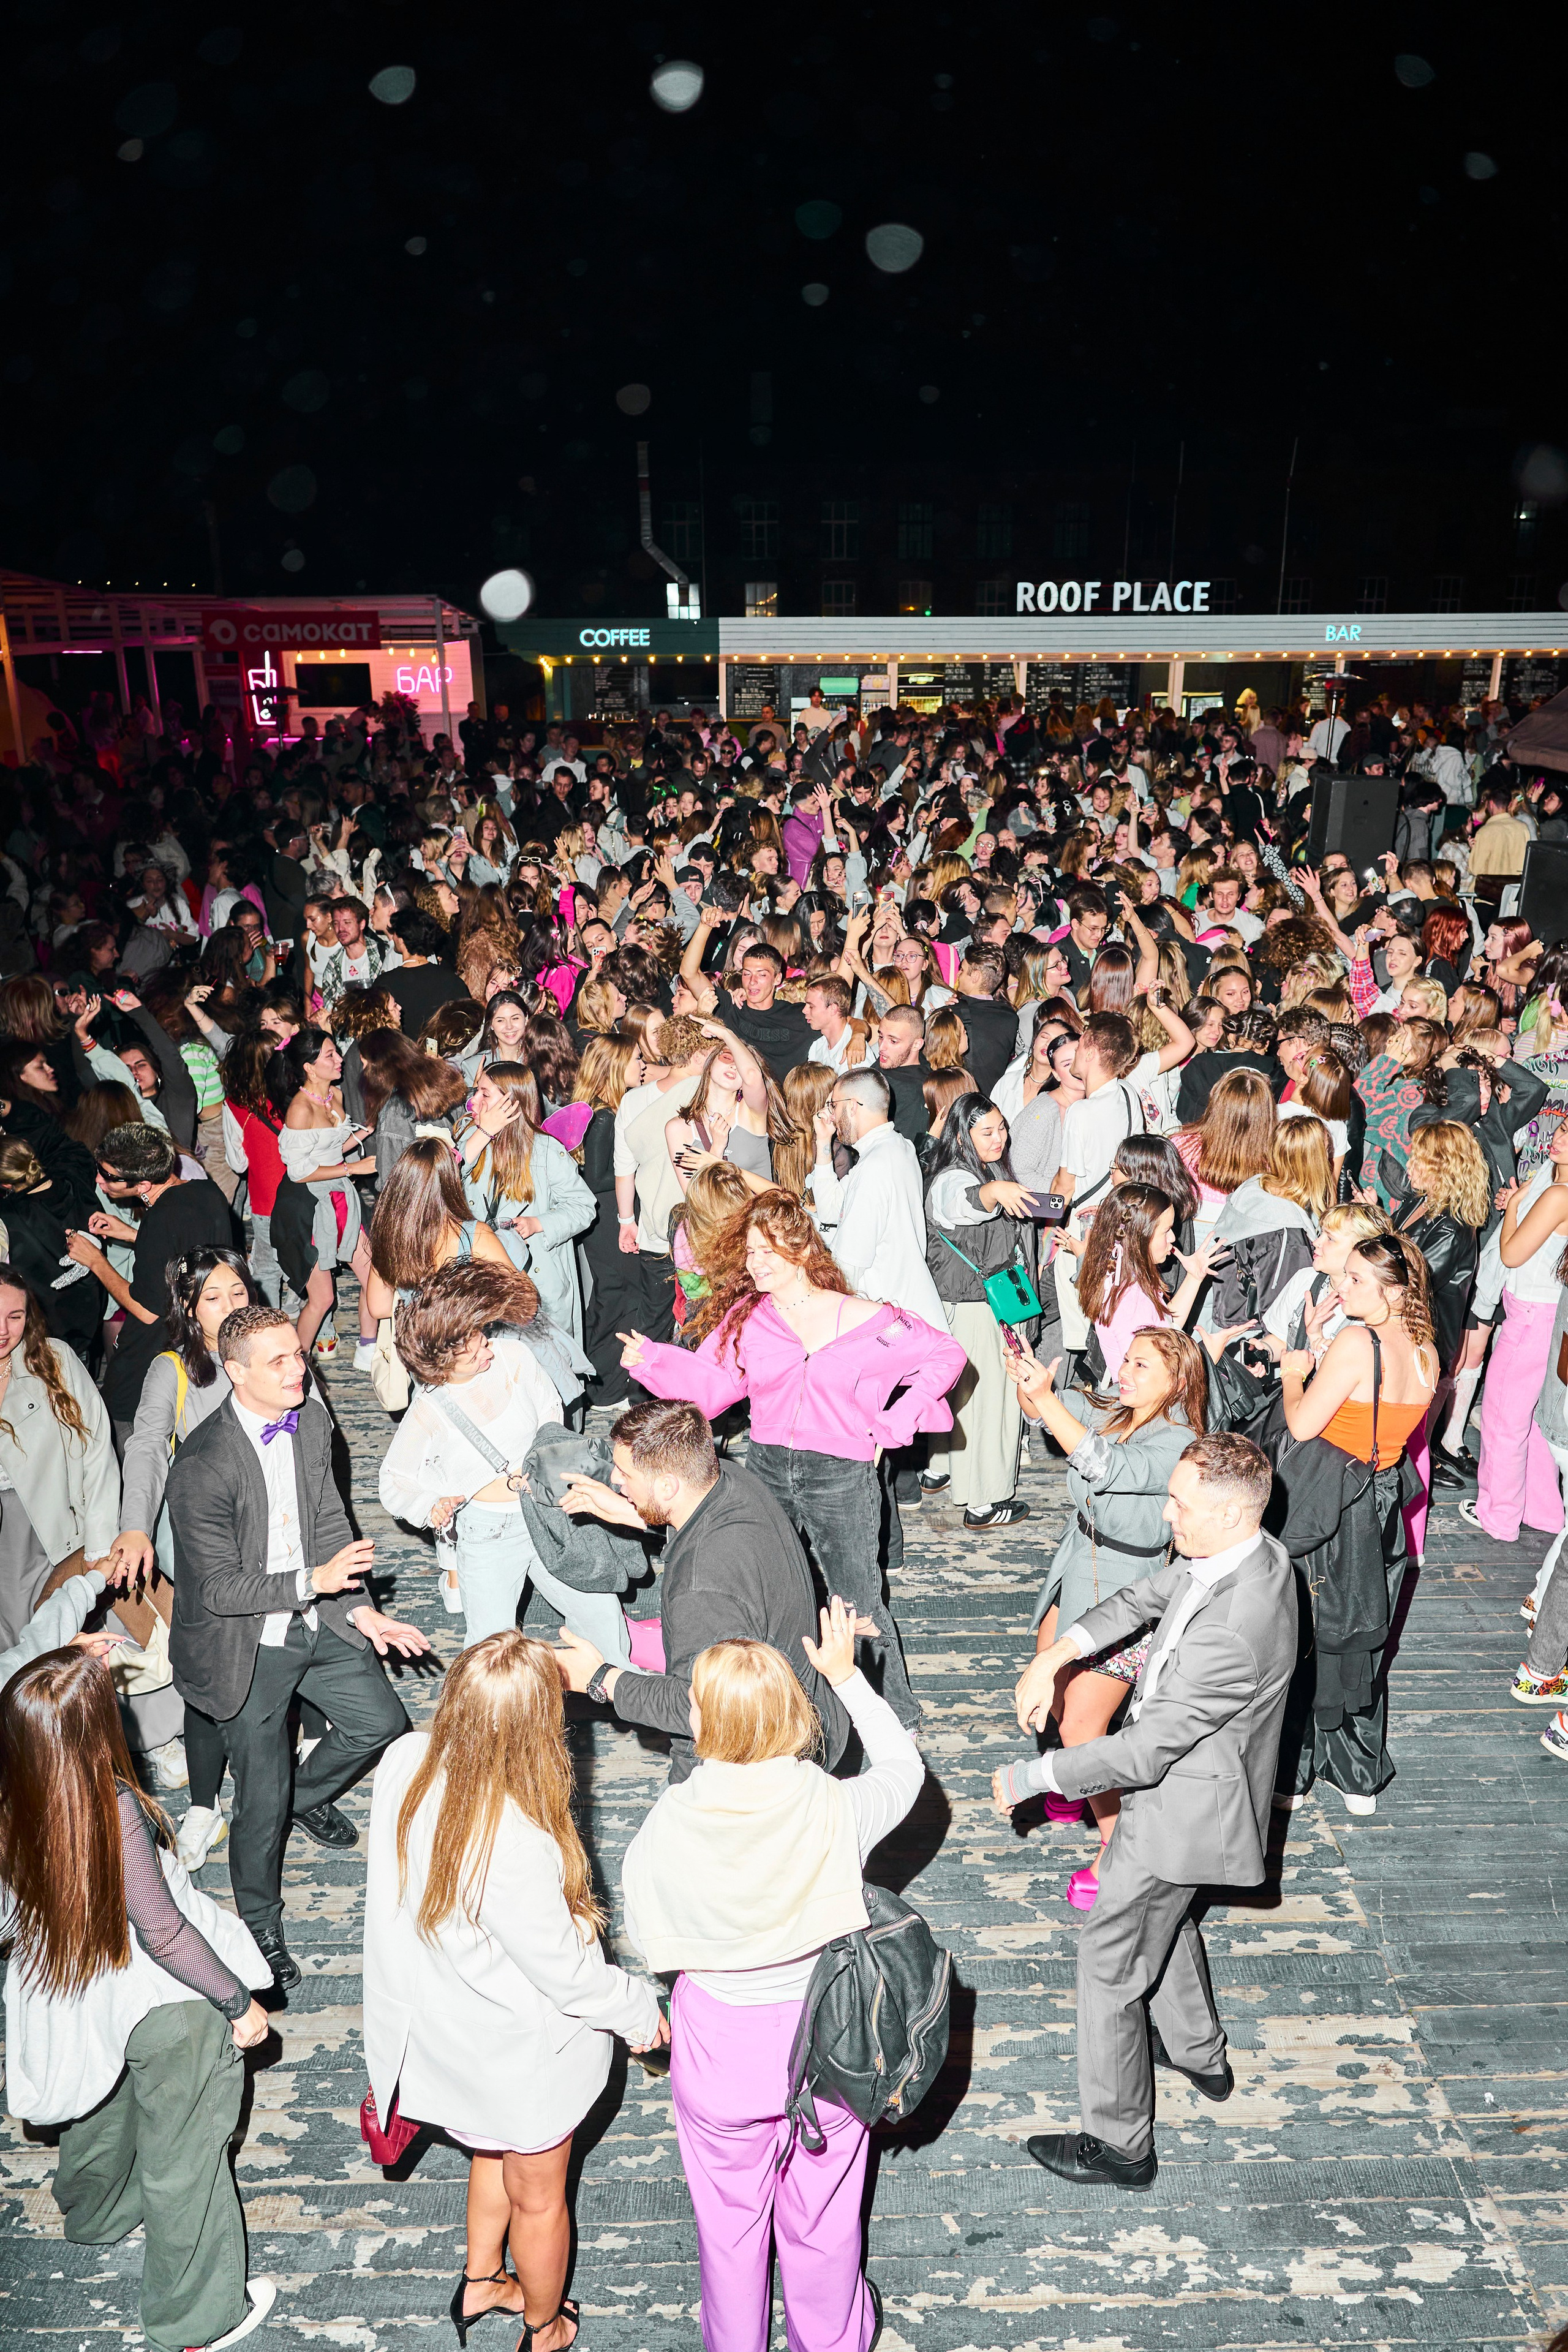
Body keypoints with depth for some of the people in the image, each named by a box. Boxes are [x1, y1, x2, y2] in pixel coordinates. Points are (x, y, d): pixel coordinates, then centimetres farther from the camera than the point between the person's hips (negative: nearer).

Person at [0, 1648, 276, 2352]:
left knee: (102, 2118, 35)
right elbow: (163, 1932, -26)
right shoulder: (115, 1808, -36)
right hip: (163, 2008, -6)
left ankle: (99, 2215, 65)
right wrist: (239, 2003, -13)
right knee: (180, 2160, 15)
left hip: (72, 1999, 6)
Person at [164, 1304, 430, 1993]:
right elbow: (219, 1590, -23)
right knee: (262, 1796, 5)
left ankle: (306, 1795, 44)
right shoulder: (202, 1466, -28)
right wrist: (316, 1581, -29)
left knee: (382, 1722, 13)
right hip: (245, 1644, -6)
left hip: (315, 1623, 6)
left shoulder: (311, 1420, -6)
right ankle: (259, 1924, 32)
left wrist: (362, 1610, -4)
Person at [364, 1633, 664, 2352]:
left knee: (494, 2154, 35)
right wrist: (640, 2010, -7)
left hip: (439, 2025, 6)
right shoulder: (516, 1847, -43)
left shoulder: (403, 1763, -24)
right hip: (517, 2055, -6)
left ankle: (479, 2285, 60)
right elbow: (564, 1971, -26)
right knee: (538, 2197, 25)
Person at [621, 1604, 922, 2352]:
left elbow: (646, 1940, -10)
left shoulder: (669, 1828, -27)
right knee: (822, 2215, 26)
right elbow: (904, 1764, -4)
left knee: (730, 2218, 27)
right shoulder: (837, 1810, -26)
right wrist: (847, 1677, 5)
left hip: (719, 2049, 0)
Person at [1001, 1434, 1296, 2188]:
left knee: (1111, 1963, 9)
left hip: (1180, 1809, -9)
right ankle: (1200, 2054, 57)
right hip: (1190, 1783, 9)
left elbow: (1140, 1754, -31)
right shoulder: (1252, 1551, -10)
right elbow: (1144, 1597, 4)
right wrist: (1053, 1656, -6)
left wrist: (1031, 1776, -18)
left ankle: (1118, 2143, 29)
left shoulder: (1230, 1633, -39)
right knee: (1166, 1917, 33)